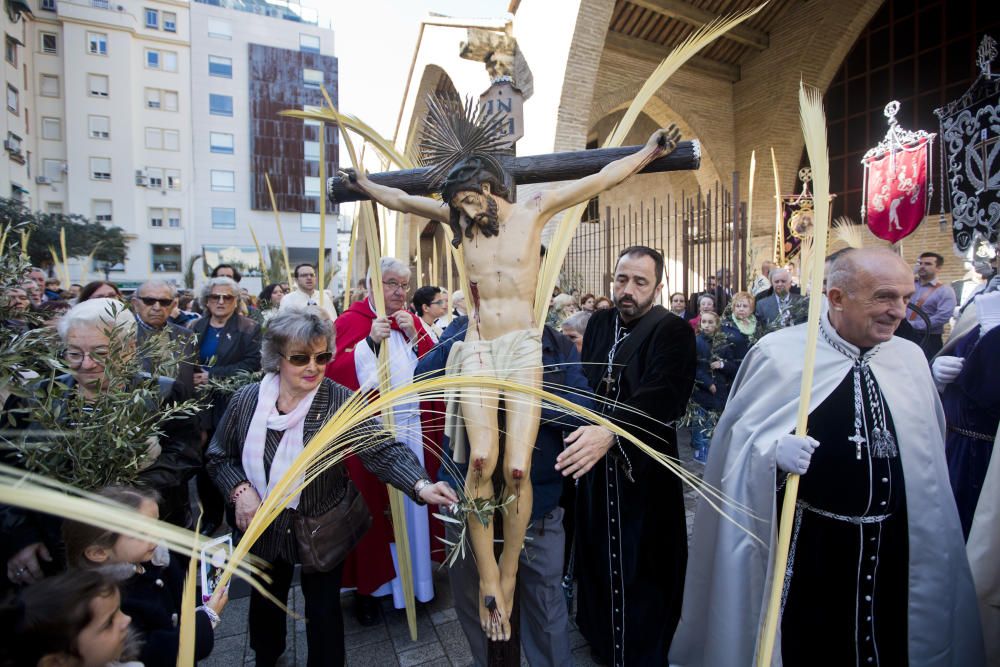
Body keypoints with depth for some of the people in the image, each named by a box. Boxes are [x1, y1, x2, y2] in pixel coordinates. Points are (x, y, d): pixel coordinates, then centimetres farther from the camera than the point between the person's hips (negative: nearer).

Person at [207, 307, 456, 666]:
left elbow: (383, 449, -32)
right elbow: (219, 456, 2)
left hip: (323, 531, -3)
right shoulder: (246, 400, -12)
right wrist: (240, 489, -16)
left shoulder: (340, 402, -22)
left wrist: (421, 485, -48)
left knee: (323, 610, 15)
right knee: (265, 600, 29)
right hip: (263, 529, 4)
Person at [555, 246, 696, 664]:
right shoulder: (599, 323, 5)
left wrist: (610, 432, -42)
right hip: (595, 464, 5)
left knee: (642, 567, 10)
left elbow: (665, 395, -29)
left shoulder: (673, 332, -13)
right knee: (599, 555, 17)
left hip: (644, 470, -4)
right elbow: (583, 382, 7)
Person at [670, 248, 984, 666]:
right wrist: (773, 450, -29)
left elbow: (926, 449, 15)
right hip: (806, 544, -4)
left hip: (893, 545, 5)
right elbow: (738, 435, -12)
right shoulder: (779, 353, -13)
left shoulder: (911, 358, 2)